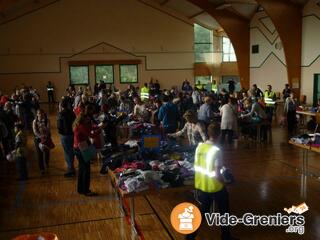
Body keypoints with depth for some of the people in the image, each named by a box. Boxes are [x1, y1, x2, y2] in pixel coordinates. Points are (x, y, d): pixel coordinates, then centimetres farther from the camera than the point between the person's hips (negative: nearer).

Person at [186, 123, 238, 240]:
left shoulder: (199, 146, -2)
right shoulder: (216, 150, -22)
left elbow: (196, 167, 6)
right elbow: (216, 174, -23)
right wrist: (223, 182, -5)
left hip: (201, 185, 6)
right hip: (214, 187, -6)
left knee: (203, 211, 21)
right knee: (224, 211, 17)